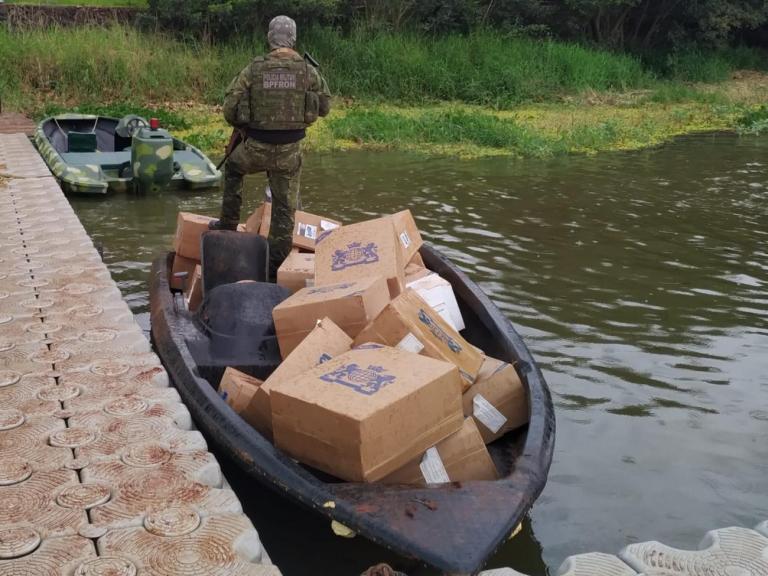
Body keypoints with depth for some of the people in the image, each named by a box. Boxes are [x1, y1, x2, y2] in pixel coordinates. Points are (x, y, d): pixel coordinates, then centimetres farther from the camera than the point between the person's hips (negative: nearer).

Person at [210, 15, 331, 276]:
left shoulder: (254, 69, -5)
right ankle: (275, 263, 13)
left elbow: (229, 109, -3)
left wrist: (243, 128, 17)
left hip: (256, 147, 0)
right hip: (289, 151, 0)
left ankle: (228, 224, 33)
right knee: (285, 207, 10)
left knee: (233, 168, 32)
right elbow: (324, 107, 5)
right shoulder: (307, 70, -4)